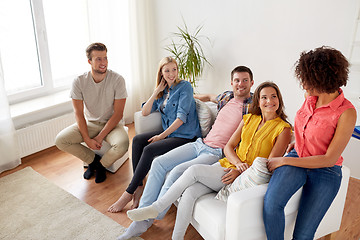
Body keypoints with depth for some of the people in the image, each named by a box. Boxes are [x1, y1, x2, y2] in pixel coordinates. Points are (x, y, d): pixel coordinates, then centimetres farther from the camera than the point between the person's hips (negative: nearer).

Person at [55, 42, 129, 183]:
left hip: (111, 124, -2)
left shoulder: (117, 80, -15)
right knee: (60, 141, -18)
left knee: (122, 144, -33)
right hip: (89, 123, 2)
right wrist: (87, 139, -19)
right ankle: (93, 159, 8)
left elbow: (118, 114, -14)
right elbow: (79, 114, -8)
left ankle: (102, 165, 3)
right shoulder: (79, 82, -9)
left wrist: (100, 137, -19)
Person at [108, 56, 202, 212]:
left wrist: (162, 135, -18)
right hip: (168, 133, 8)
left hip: (185, 136, -7)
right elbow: (145, 112, 7)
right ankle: (139, 187, -12)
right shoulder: (162, 91, 15)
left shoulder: (184, 86, -7)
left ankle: (129, 193, -14)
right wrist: (157, 92, -1)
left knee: (149, 149, -25)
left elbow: (182, 117, -16)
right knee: (137, 140, -11)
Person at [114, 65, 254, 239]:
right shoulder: (226, 97, 12)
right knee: (159, 163, -10)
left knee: (178, 171, -27)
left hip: (217, 153, -7)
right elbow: (210, 97, 39)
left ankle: (148, 220, -11)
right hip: (200, 143, 7)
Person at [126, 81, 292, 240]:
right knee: (189, 192, -21)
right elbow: (228, 147, 10)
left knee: (194, 170, -24)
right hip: (227, 165, 5)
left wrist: (238, 173, -17)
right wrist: (238, 163, -10)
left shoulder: (283, 128, -3)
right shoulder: (249, 119, 13)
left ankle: (156, 208, -12)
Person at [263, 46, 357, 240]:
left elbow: (329, 159, -18)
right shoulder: (310, 96, -1)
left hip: (325, 173, -4)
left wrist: (284, 160, -17)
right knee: (271, 202, -26)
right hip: (297, 160, 4)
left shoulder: (347, 113, -20)